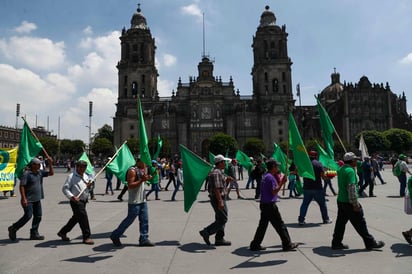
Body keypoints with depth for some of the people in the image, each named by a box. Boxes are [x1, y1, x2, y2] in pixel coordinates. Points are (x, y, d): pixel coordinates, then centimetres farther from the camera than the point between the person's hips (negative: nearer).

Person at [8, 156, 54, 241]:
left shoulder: (40, 172, 8)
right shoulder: (27, 174, -13)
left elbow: (51, 173, 13)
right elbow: (22, 186, -16)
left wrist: (50, 163, -2)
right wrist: (23, 198, -21)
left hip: (37, 199, 7)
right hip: (28, 200, -7)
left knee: (38, 216, 6)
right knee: (28, 216, -9)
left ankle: (34, 234, 15)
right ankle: (13, 229, 12)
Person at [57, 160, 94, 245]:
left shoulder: (86, 176, 13)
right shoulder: (71, 177, -9)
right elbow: (65, 188, -14)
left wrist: (89, 186, -2)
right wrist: (72, 196, -26)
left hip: (84, 201, 8)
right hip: (76, 201, -8)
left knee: (76, 218, 18)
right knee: (83, 217, -9)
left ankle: (62, 232, 35)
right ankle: (86, 237, 0)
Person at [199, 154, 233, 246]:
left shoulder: (219, 172, 15)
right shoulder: (216, 173, -19)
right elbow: (216, 188, -25)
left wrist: (226, 180, 7)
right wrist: (220, 201, -28)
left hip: (219, 198, 11)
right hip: (218, 198, -11)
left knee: (220, 219, 15)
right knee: (223, 219, -5)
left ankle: (219, 239, 21)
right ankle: (206, 232, -1)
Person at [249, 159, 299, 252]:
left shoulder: (266, 176, 14)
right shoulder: (270, 177, -17)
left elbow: (276, 184, 19)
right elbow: (274, 192, -19)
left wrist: (280, 181, 13)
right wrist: (282, 183, -18)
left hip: (264, 205, 10)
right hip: (270, 205, -10)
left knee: (263, 225, 13)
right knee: (280, 225, 3)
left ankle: (255, 245, 16)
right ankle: (287, 244, 15)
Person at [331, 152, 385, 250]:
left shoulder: (341, 169, 10)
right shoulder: (350, 171, -18)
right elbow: (351, 188, -22)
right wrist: (355, 204, -19)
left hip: (340, 201, 9)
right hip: (349, 202, -9)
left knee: (341, 222, 12)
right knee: (360, 223, 4)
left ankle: (336, 243, 16)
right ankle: (370, 243, 17)